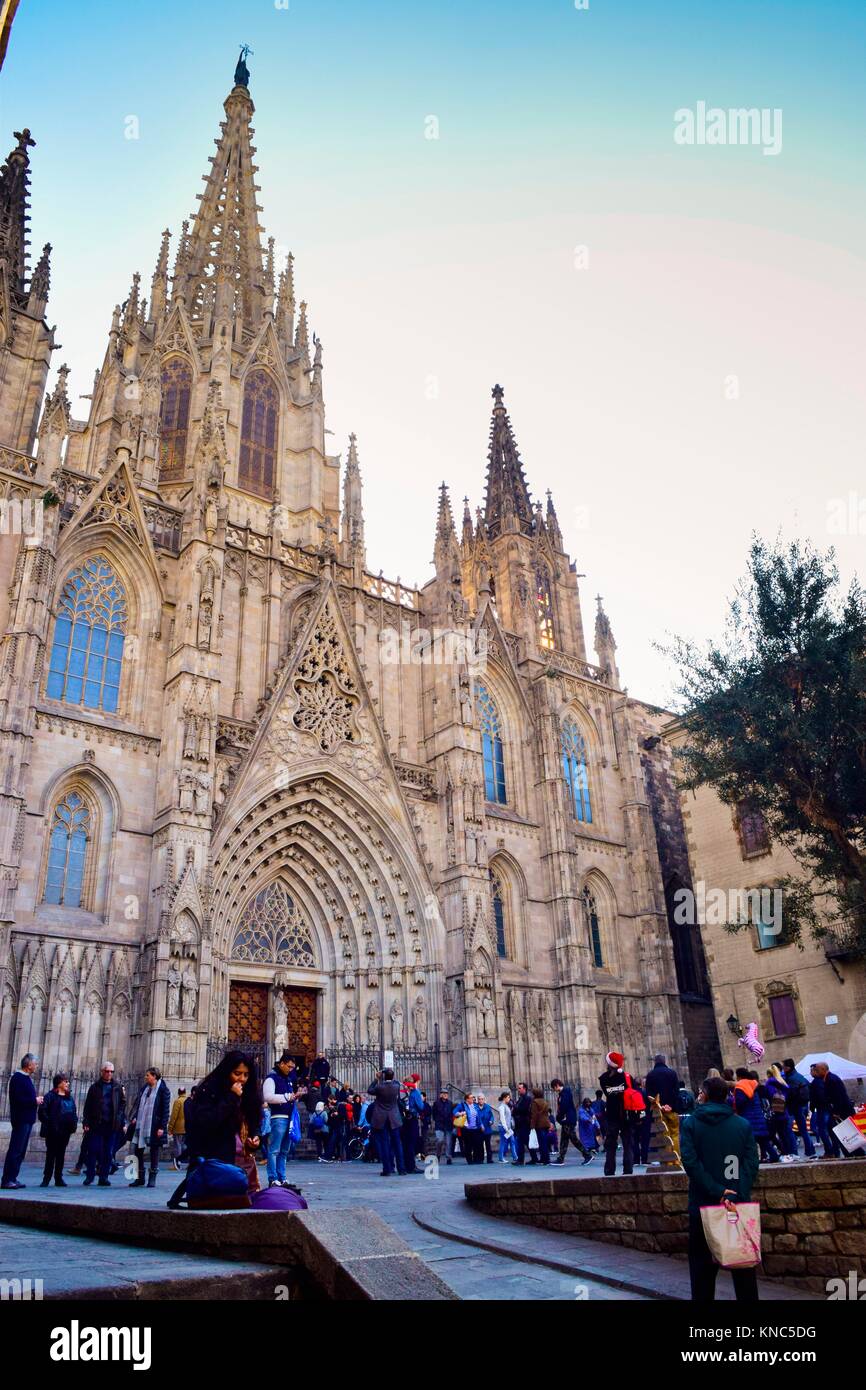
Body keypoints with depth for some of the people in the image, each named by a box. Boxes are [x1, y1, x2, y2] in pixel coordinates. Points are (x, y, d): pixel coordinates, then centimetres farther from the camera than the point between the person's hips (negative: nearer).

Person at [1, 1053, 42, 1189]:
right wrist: (35, 1101, -14)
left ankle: (12, 1178, 17)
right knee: (15, 1150, -7)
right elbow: (18, 1099, -21)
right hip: (21, 1119, -10)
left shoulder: (27, 1078, 16)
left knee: (20, 1151, 12)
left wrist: (37, 1100, 3)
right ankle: (7, 1180, -2)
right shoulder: (17, 1078, -13)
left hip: (27, 1120, 10)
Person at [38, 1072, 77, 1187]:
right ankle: (46, 1178, 7)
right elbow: (42, 1111, -11)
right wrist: (48, 1123, -17)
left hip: (66, 1131, 6)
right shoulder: (51, 1096, -3)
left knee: (61, 1154, 9)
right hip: (53, 1131, -5)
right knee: (51, 1154, -1)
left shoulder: (69, 1098, 17)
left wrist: (74, 1124, 3)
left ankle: (58, 1178, 15)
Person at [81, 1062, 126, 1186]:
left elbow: (123, 1104, 8)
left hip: (112, 1124, 1)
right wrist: (86, 1122, -5)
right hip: (96, 1124, -1)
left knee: (109, 1152, 4)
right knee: (93, 1150, 0)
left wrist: (123, 1123, 1)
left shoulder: (117, 1087, 7)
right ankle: (90, 1175, 14)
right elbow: (87, 1106, 4)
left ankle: (103, 1177, 14)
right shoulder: (95, 1087, 5)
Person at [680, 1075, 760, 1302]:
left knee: (703, 1266, 9)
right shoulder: (744, 1125, 2)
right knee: (743, 1264, 13)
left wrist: (717, 1192, -16)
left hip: (702, 1206, -1)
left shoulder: (690, 1124, -3)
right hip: (739, 1205, 2)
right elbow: (751, 1164, -8)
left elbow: (690, 1162, -15)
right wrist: (737, 1196, -15)